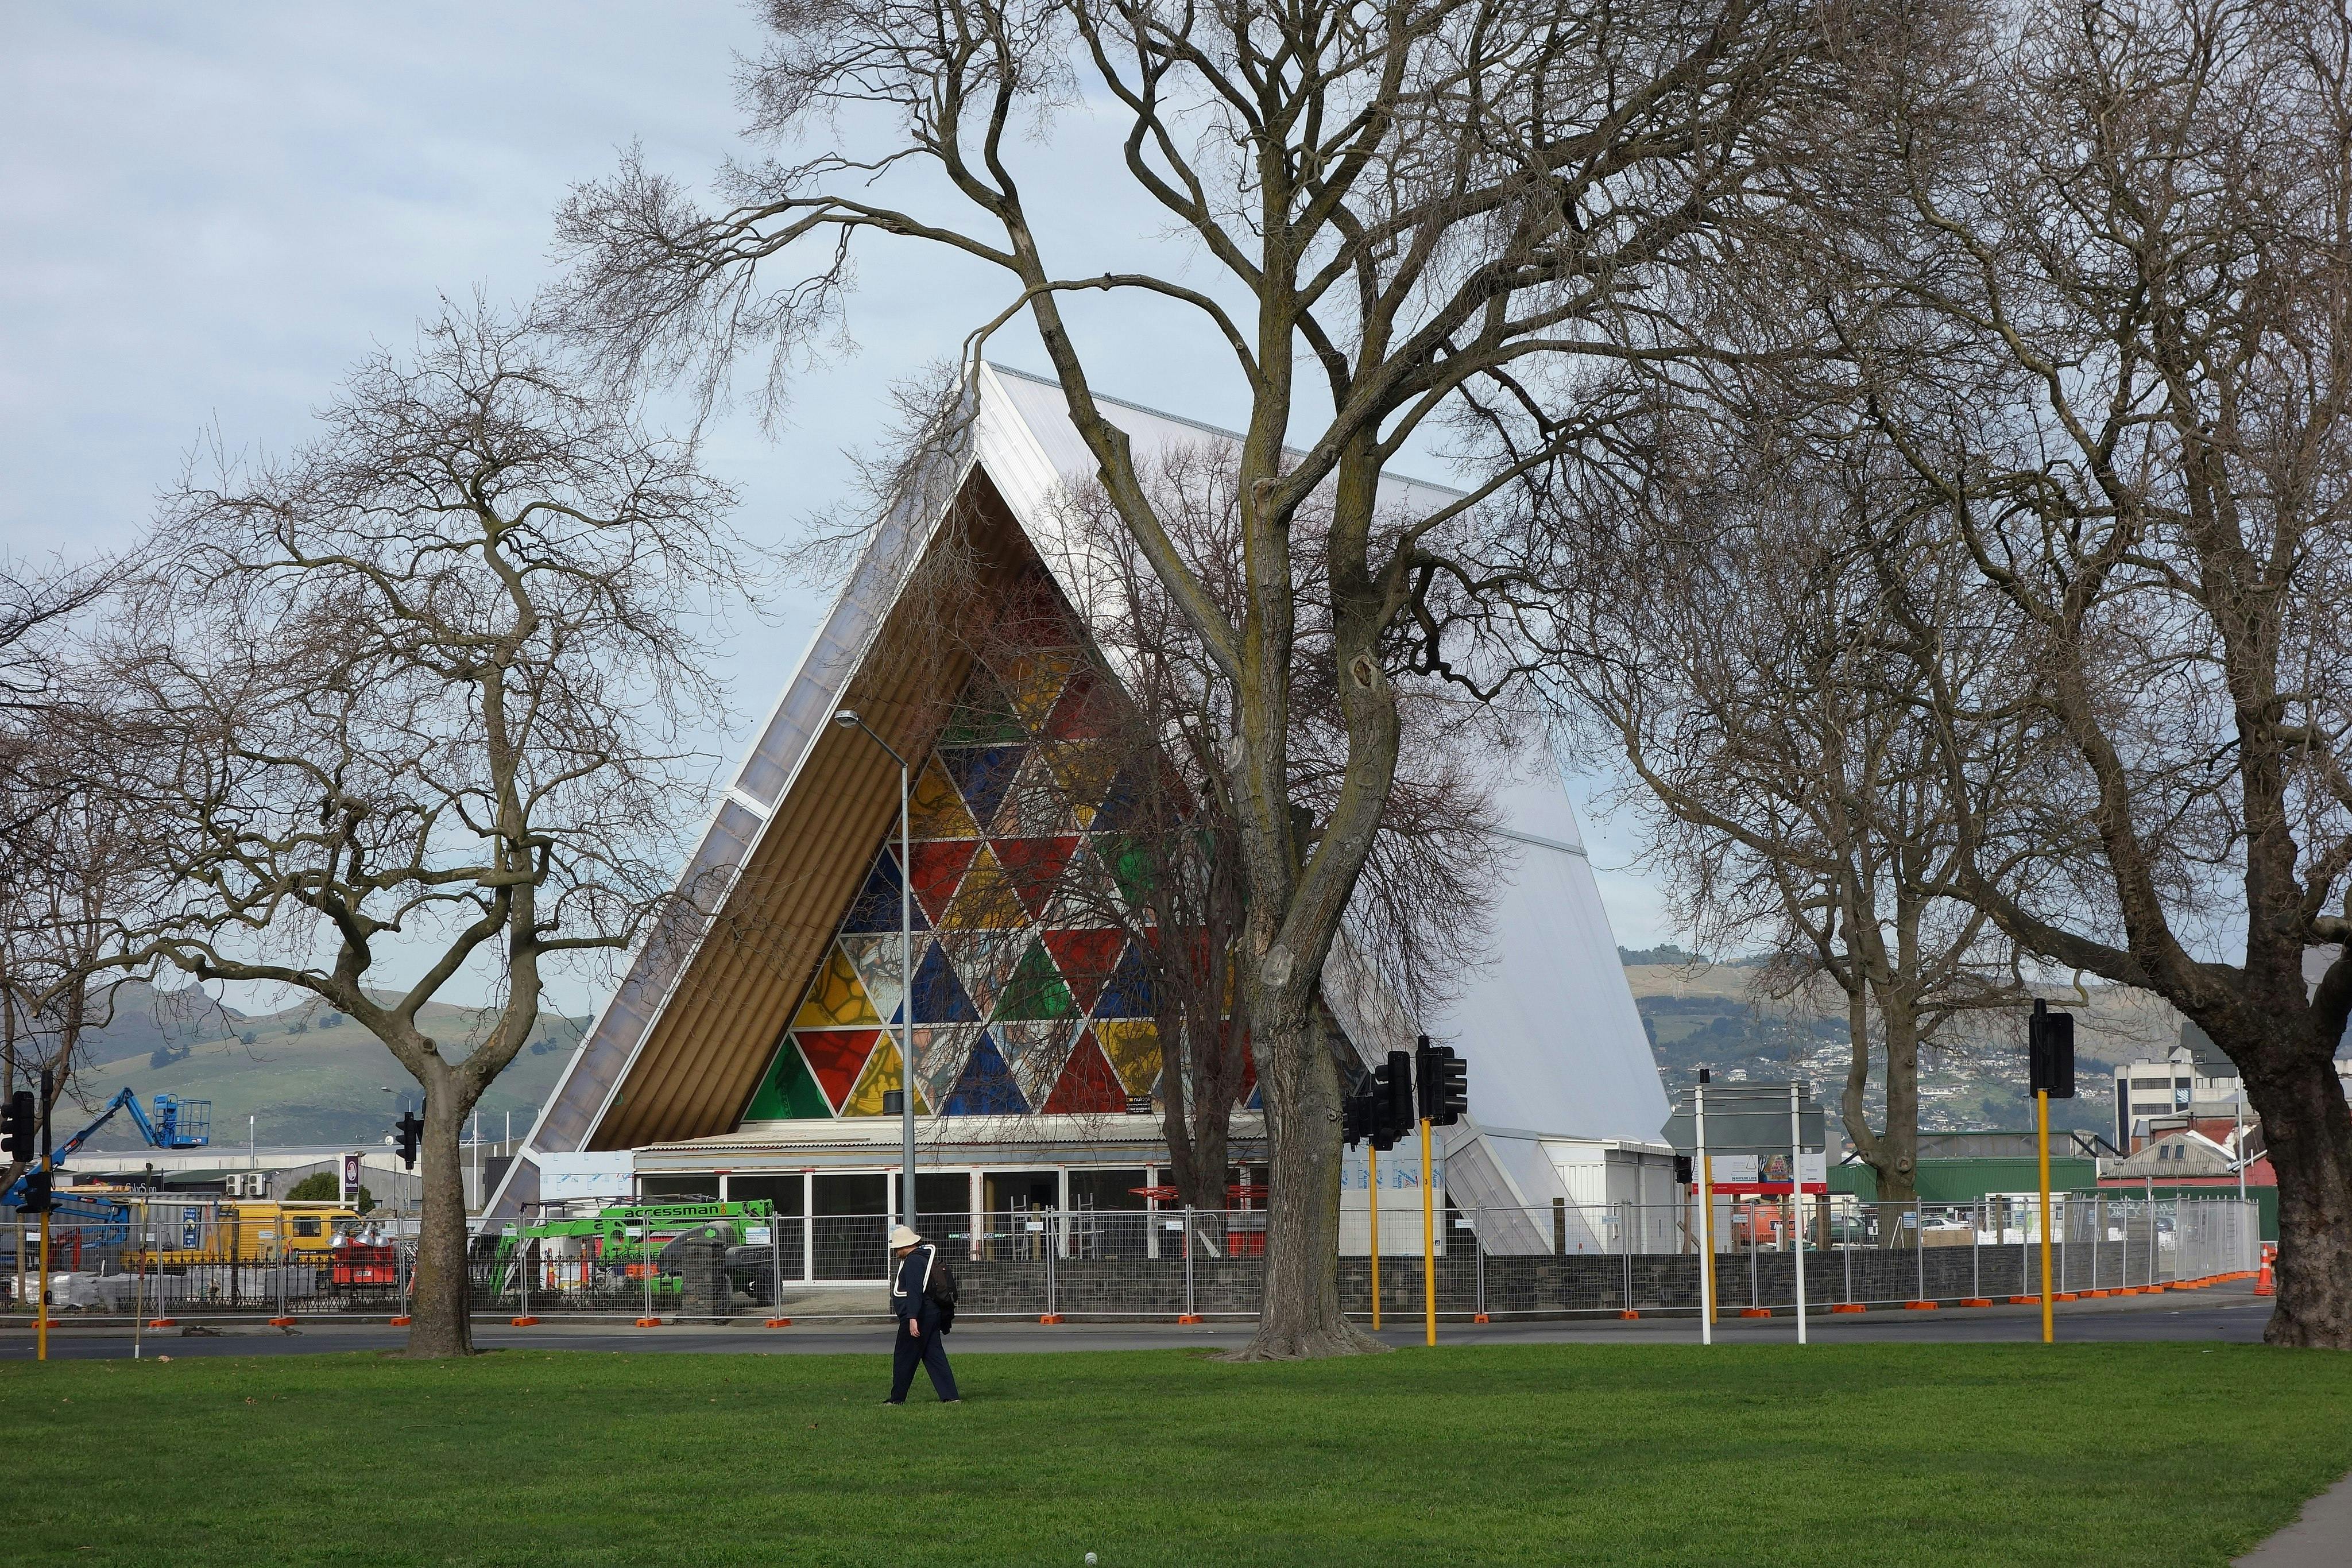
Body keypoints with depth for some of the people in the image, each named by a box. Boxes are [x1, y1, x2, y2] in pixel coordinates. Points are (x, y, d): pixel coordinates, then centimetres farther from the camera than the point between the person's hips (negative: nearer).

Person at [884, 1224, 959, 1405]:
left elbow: (914, 1290, -25)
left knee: (904, 1358, 1)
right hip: (931, 1314, 10)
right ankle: (950, 1396, 0)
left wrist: (913, 1317, -31)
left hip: (918, 1315, -10)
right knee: (934, 1356, 6)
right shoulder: (922, 1257, 19)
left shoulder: (914, 1261, -15)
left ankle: (897, 1399, 8)